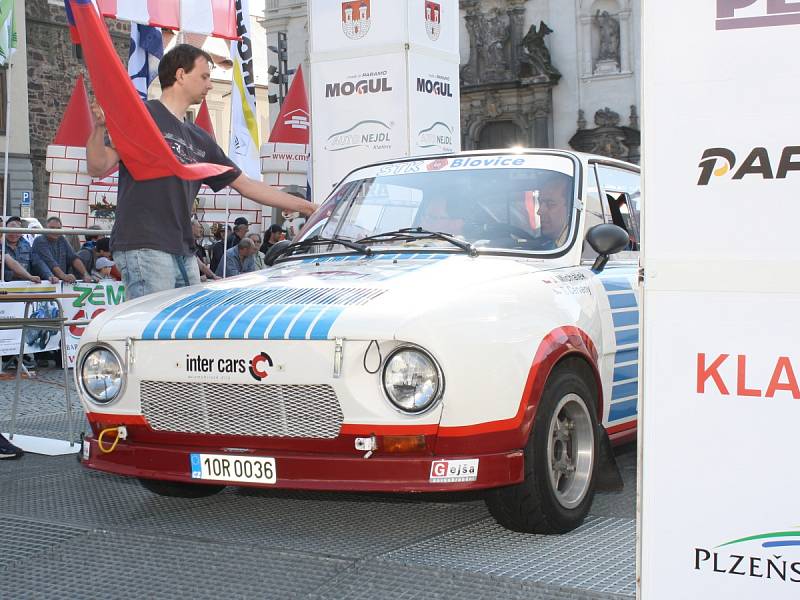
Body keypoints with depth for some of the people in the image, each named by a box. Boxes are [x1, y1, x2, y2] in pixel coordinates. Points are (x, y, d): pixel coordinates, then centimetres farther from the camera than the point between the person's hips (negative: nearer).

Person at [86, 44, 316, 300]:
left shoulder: (200, 139, 22)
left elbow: (245, 184, 25)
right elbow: (98, 167, -6)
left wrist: (308, 207, 23)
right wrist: (99, 127, -26)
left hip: (184, 254, 8)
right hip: (143, 248, -8)